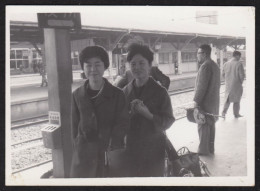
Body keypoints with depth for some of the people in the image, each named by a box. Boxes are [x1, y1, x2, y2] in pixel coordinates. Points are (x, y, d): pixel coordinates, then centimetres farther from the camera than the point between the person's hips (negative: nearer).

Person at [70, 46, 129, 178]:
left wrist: (111, 150, -14)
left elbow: (122, 124, -6)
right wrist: (77, 146, 0)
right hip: (83, 155, 2)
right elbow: (74, 124, 7)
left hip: (110, 154, -1)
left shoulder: (117, 94, -5)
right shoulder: (77, 95, 2)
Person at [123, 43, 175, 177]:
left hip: (153, 152, -2)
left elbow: (168, 121, -8)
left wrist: (148, 114, -22)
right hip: (130, 151, 3)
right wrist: (130, 114, -14)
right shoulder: (125, 91, 3)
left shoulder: (160, 92, -6)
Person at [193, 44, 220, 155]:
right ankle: (210, 148, 23)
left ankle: (203, 150, 4)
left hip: (205, 102, -10)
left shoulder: (205, 66, -17)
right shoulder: (215, 65, 14)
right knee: (211, 125, 14)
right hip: (214, 101, 10)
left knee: (203, 126, -2)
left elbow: (201, 86, -22)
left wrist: (196, 101, -18)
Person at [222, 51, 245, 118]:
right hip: (237, 85, -4)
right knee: (236, 100, 10)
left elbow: (223, 74, 7)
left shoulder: (226, 64, 1)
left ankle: (224, 112, 1)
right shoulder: (239, 64, -14)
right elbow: (242, 75, -14)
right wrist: (241, 82, 4)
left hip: (228, 84, 4)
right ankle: (236, 114, 20)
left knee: (228, 98, 15)